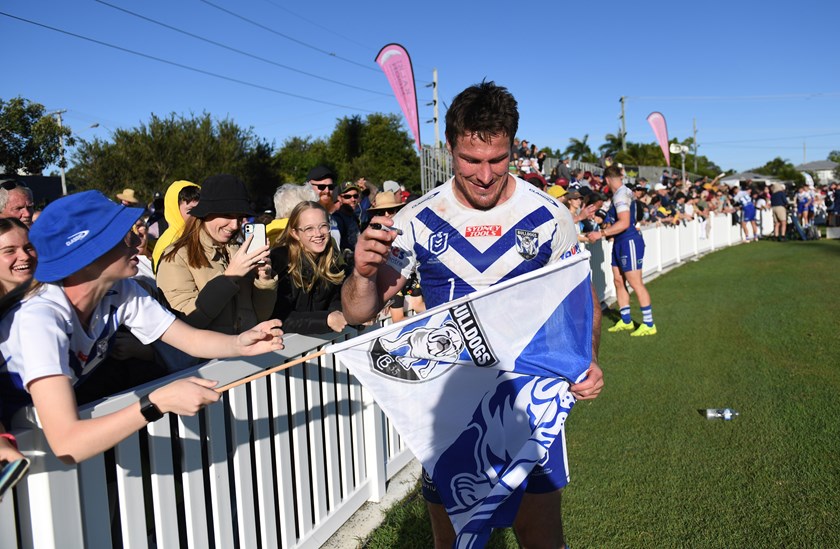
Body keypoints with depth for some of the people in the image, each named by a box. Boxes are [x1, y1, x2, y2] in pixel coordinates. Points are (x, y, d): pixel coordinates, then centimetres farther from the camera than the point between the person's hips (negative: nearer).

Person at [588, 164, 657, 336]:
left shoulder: (621, 195, -18)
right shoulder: (624, 192, 13)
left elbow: (624, 223, -29)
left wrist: (601, 233, -28)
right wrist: (609, 232, 29)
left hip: (629, 242, -10)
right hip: (620, 243, 10)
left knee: (635, 283, -5)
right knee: (619, 281, 12)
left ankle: (648, 324, 3)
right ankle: (625, 321, 21)